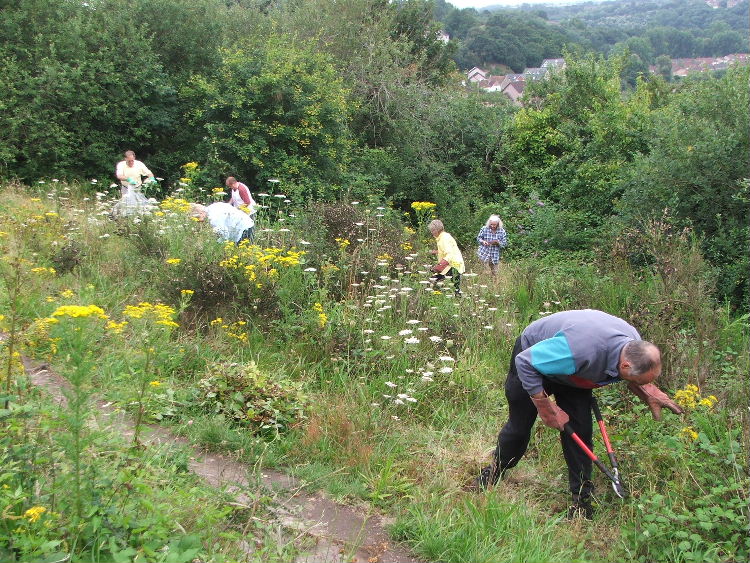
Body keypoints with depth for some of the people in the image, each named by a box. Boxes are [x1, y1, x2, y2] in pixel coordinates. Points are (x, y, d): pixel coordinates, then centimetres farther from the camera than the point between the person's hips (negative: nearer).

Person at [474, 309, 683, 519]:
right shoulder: (582, 349, -48)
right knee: (519, 427, 5)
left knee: (579, 430, -5)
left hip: (571, 374, 5)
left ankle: (581, 497, 11)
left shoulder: (635, 344, -24)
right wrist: (545, 407, -29)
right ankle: (495, 472, 33)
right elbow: (525, 362, -37)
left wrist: (647, 390, -17)